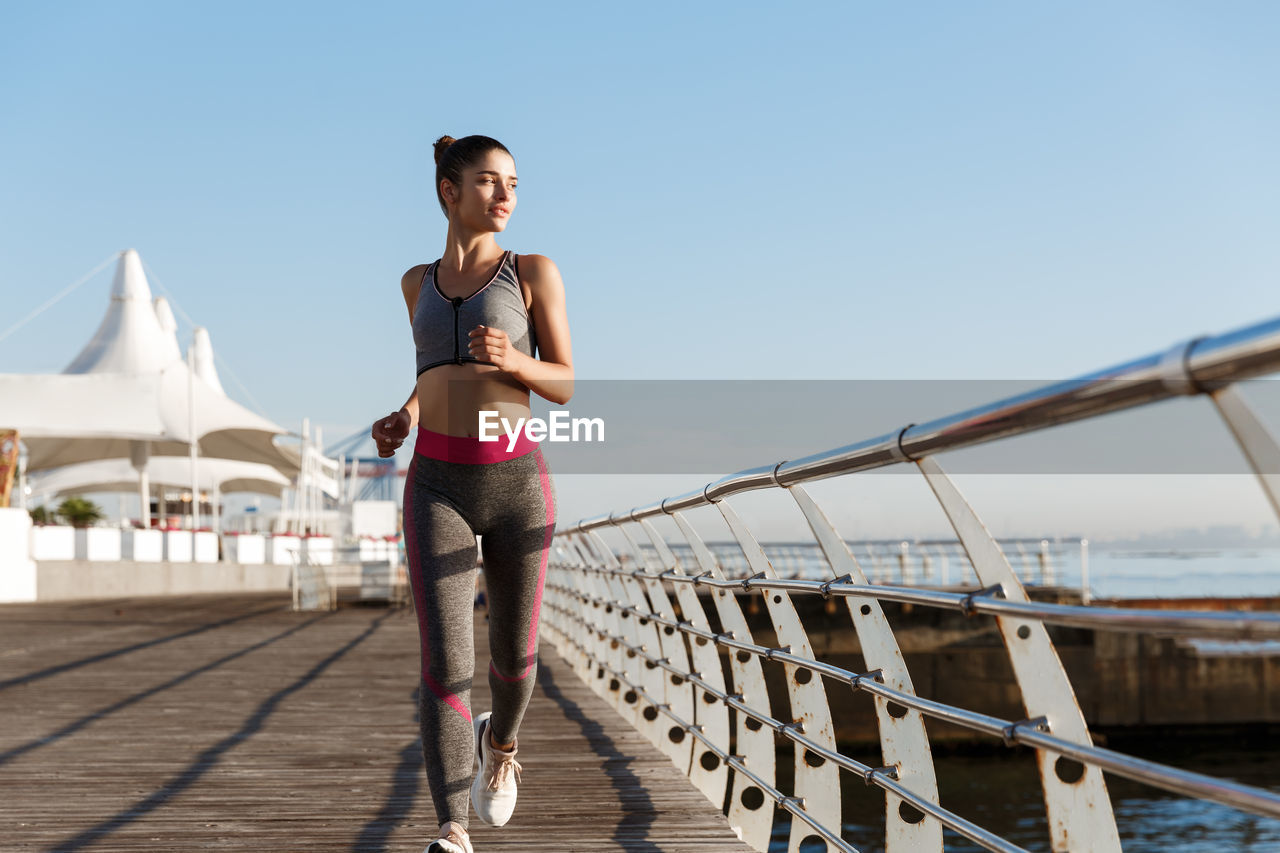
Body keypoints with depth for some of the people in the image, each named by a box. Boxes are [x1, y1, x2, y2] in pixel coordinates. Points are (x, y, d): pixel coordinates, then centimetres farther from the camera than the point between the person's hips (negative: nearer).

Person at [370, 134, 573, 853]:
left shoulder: (535, 272, 3)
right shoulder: (419, 282, 13)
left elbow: (566, 386, 1)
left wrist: (510, 360, -20)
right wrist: (403, 418, 5)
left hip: (517, 483, -1)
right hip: (438, 489, 1)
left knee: (514, 656, 13)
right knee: (445, 667, -12)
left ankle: (501, 742, 46)